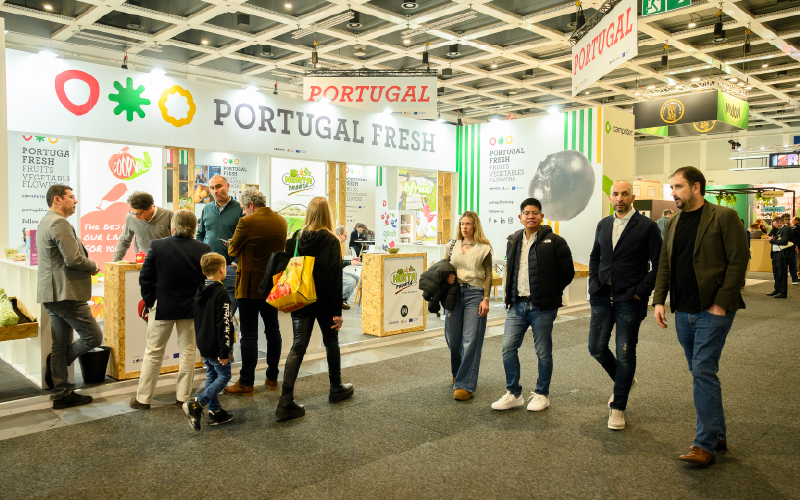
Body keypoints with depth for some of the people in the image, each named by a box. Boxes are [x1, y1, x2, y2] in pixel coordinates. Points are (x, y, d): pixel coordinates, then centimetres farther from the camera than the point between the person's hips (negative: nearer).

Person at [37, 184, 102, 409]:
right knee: (94, 336, -4)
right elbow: (73, 259, -22)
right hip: (65, 293, -11)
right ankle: (56, 364, 9)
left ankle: (62, 393, 18)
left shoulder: (45, 222, 20)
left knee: (60, 345, 13)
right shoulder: (60, 223, -15)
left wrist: (87, 266, 14)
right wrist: (93, 266, -4)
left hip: (52, 293, 11)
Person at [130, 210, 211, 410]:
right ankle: (183, 397, 19)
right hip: (192, 309, 1)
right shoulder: (203, 249, -8)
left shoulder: (157, 246, -11)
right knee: (187, 352, 13)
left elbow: (145, 278, -7)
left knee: (153, 353, 12)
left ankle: (143, 398, 20)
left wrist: (150, 302, 5)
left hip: (162, 307, -1)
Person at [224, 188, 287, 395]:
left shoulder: (247, 222, -16)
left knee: (249, 334, 0)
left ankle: (247, 383, 8)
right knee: (273, 330, 14)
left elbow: (232, 250, -7)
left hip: (250, 285, -6)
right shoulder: (281, 221, 4)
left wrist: (231, 245, 16)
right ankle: (272, 378, 24)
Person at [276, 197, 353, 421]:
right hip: (324, 303, -3)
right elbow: (335, 278, -14)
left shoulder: (295, 239, 1)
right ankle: (336, 389, 32)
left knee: (297, 347, 3)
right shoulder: (330, 241, -12)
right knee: (331, 343, 17)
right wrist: (337, 310, -11)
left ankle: (286, 401, -5)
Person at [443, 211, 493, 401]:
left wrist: (486, 299, -7)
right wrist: (447, 277, -3)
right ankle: (457, 372, 33)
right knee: (452, 337, 8)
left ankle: (465, 385, -3)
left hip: (475, 294, -4)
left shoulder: (484, 248, 0)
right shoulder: (453, 245, 11)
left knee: (471, 340, -7)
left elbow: (488, 275, 1)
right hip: (454, 293, 4)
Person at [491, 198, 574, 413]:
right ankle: (513, 394, 16)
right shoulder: (513, 242, 11)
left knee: (543, 353, 6)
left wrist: (550, 293, 4)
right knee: (508, 348, 2)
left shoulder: (554, 242, -5)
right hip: (516, 306, 5)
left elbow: (567, 272, 0)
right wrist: (511, 295, 14)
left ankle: (542, 394, 23)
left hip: (542, 308, -5)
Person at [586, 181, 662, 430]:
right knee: (596, 347, 5)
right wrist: (594, 284, 7)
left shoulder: (647, 226, -5)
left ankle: (618, 407, 15)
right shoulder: (603, 225, 11)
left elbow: (657, 265, -6)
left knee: (625, 354, 1)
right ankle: (624, 380, 34)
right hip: (602, 295, 5)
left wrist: (641, 292, -12)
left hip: (629, 298, -5)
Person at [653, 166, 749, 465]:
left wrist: (721, 303, -15)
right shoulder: (673, 224, 13)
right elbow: (665, 265, 14)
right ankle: (718, 435, 26)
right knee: (700, 373, 13)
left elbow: (738, 261, -11)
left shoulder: (724, 217, -7)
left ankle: (706, 443, 1)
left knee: (703, 371, -9)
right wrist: (659, 300, 3)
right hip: (683, 311, 7)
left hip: (713, 310, -7)